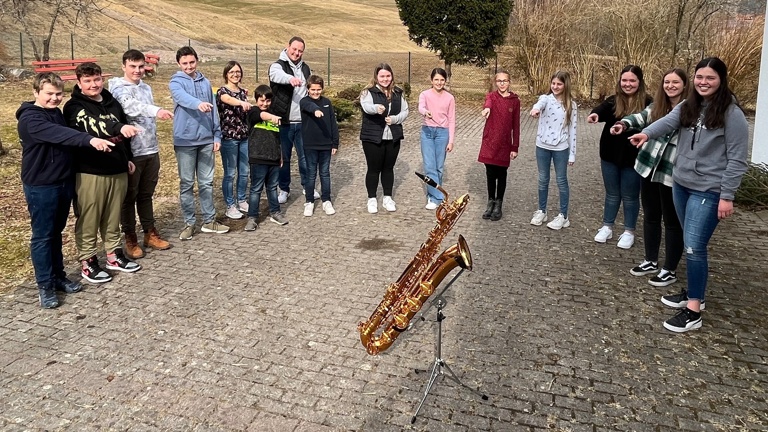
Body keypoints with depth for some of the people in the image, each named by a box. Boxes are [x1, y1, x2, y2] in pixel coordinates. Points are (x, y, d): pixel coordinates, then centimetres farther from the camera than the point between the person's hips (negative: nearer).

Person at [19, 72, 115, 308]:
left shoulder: (57, 113, 11)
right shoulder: (30, 118, -18)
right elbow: (59, 134, -36)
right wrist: (90, 140, -49)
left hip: (63, 182, 8)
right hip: (40, 186, -8)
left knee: (56, 232, 17)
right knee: (42, 236, 2)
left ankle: (58, 276, 28)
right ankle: (45, 285, 10)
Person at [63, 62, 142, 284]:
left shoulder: (112, 102, 11)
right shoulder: (74, 106, -9)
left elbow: (124, 134, 21)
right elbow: (92, 128, -28)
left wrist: (128, 157, 19)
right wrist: (119, 128, -43)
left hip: (117, 169, 6)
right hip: (90, 172, -6)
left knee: (113, 218, 16)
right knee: (89, 221, 3)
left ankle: (114, 255, 29)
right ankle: (87, 262, 15)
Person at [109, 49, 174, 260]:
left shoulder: (146, 88, 14)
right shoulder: (118, 88, -8)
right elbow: (131, 106, -30)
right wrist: (156, 110, -47)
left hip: (151, 150, 6)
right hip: (131, 152, -6)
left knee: (146, 195, 16)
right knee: (129, 197, 5)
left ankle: (150, 233, 25)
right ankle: (130, 238, 14)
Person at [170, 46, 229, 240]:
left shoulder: (205, 82, 10)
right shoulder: (176, 82, -4)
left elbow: (213, 110, 11)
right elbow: (183, 97, -27)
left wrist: (217, 135, 4)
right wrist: (198, 103, -48)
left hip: (206, 139, 4)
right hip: (185, 140, -4)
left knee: (207, 182, 10)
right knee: (186, 184, 4)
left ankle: (209, 221, 19)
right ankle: (189, 223, 12)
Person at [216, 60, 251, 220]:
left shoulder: (243, 92, 12)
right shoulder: (222, 91, -8)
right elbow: (229, 100, -33)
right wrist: (242, 103, -53)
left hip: (244, 136, 6)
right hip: (228, 137, -6)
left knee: (244, 172, 12)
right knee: (229, 173, 1)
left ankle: (242, 202, 27)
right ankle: (230, 206, 10)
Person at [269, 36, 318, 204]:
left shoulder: (305, 68, 12)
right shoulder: (278, 66, -6)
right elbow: (277, 75, -32)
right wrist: (291, 78, -54)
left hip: (303, 121, 4)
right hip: (284, 122, -4)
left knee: (305, 156, 10)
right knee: (284, 157, 7)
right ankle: (284, 189, 21)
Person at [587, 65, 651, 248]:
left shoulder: (647, 103, -7)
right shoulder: (613, 101, -2)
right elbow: (602, 110, -23)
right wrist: (595, 114, -45)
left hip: (633, 158, -2)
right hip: (610, 156, 3)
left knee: (630, 196, 10)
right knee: (612, 194, 16)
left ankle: (629, 232, 25)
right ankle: (607, 227, 31)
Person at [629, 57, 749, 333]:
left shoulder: (731, 114, -10)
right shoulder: (687, 106, 8)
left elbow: (736, 159, -11)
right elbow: (668, 121, -13)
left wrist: (727, 196, -15)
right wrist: (647, 133, -35)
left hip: (708, 191, -7)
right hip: (680, 184, 7)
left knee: (694, 247, -9)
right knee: (691, 244, 17)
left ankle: (693, 311, 0)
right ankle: (693, 292, 32)